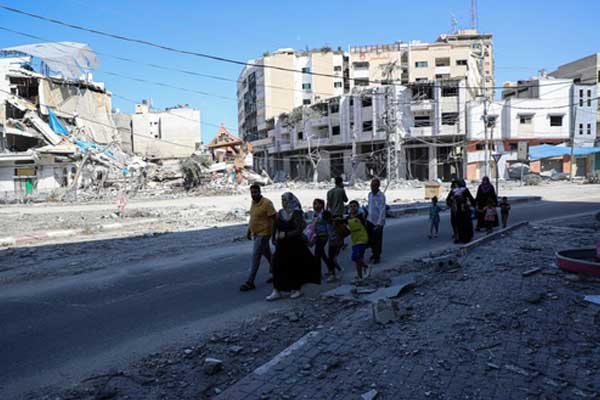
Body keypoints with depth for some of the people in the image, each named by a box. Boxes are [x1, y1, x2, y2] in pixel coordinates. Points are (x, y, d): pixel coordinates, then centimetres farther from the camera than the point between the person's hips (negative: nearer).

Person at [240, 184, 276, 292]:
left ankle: (250, 283, -3)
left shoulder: (266, 203, -19)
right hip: (255, 233, 9)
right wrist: (249, 231, 18)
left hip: (263, 234, -8)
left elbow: (274, 218, -19)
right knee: (267, 254, 20)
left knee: (256, 257, -8)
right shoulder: (253, 202, 6)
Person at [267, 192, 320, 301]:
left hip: (295, 245, -6)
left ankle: (297, 289, 23)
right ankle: (277, 291, 5)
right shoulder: (280, 213, 7)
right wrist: (274, 238, 2)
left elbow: (299, 230, -18)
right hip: (282, 245, 6)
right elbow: (276, 227, 14)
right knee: (277, 266, 0)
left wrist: (286, 234, -22)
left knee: (295, 267, 5)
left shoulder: (296, 213, -12)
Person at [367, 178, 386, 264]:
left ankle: (377, 256, 22)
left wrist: (379, 223, -27)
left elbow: (382, 210, -22)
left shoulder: (381, 196, -18)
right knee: (370, 238, 14)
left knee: (377, 240, 6)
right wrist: (366, 216, 17)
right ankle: (373, 253, 36)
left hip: (378, 221, -6)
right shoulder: (370, 194, 4)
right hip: (370, 220, 6)